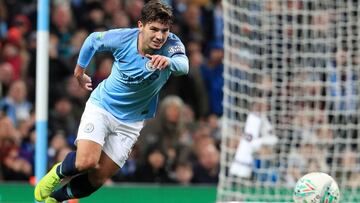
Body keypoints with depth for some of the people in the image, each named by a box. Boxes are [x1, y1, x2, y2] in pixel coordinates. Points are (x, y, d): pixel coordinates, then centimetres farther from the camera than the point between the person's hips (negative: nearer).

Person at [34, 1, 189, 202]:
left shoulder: (171, 44, -22)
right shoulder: (122, 38, -19)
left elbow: (184, 66, -44)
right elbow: (92, 40, 2)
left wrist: (169, 61, -66)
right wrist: (80, 71, 14)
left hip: (131, 122, 1)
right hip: (101, 106, -1)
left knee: (97, 179, 2)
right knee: (86, 162, -23)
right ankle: (59, 173, 12)